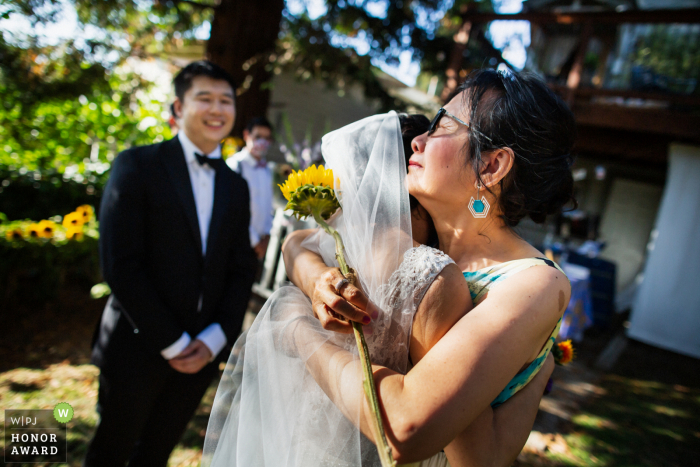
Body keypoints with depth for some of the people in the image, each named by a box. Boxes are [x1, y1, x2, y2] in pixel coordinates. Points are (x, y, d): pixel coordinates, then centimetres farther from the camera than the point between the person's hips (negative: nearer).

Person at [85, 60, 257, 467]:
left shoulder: (236, 186, 8)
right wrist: (172, 342, -14)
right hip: (138, 347, -3)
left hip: (201, 354, 4)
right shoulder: (138, 166, -7)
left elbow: (241, 271, 5)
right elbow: (120, 265, -14)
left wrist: (214, 339, -7)